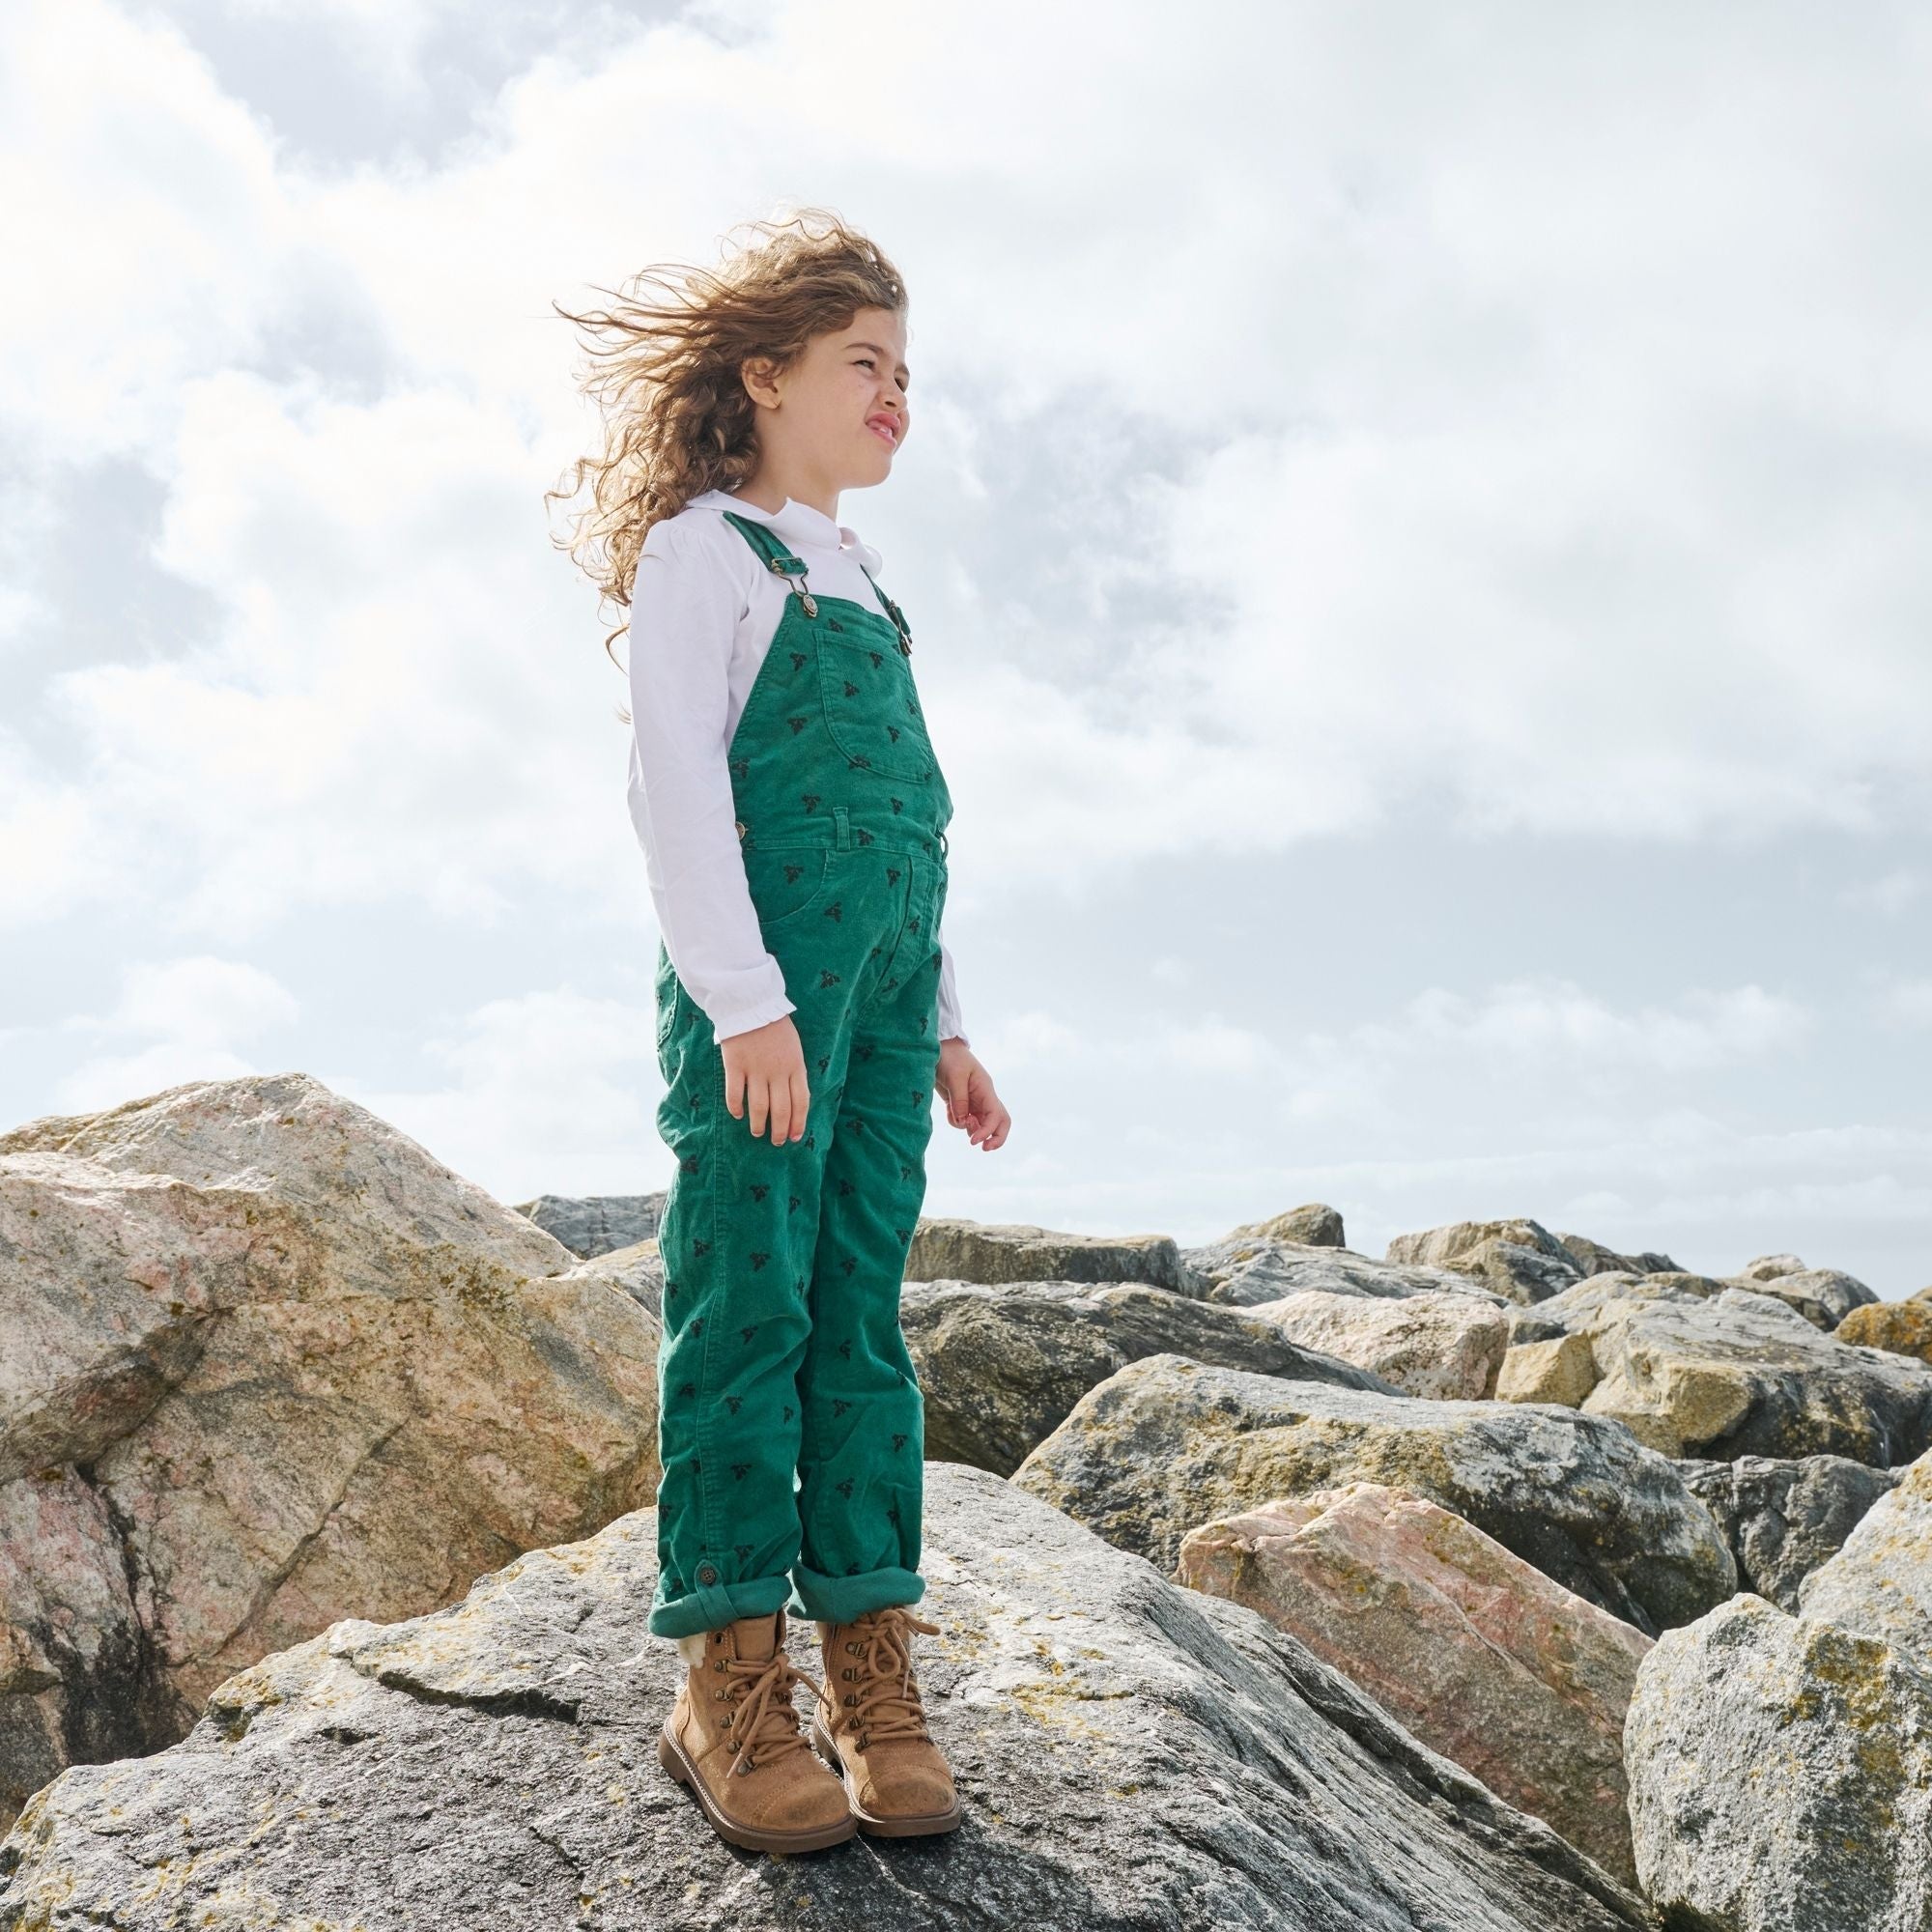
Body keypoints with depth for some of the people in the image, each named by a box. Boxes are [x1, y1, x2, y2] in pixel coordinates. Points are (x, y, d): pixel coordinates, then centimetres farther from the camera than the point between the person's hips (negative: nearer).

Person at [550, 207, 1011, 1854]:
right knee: (749, 1302, -8)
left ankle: (869, 1659, 6)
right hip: (761, 967, -7)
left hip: (884, 976, 7)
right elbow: (676, 779, -8)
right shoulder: (706, 545, 4)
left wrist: (943, 1026, 20)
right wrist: (745, 994, -16)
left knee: (863, 1306, 3)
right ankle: (729, 1683, -2)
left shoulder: (867, 591, 26)